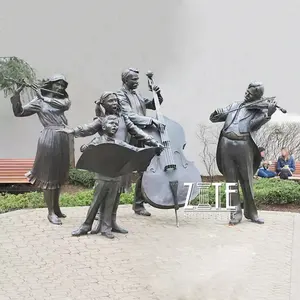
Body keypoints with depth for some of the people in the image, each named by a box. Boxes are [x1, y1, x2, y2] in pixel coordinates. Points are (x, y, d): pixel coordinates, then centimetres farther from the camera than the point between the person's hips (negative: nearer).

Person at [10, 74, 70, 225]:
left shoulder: (63, 100, 14)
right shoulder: (38, 101, 3)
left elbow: (64, 104, -11)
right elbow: (19, 112, -2)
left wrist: (45, 98, -7)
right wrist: (17, 94, -15)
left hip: (63, 139, 5)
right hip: (49, 138, -5)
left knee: (59, 175, 13)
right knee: (48, 175, -2)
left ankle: (56, 208, 25)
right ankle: (51, 212, 4)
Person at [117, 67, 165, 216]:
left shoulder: (137, 94, 16)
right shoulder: (121, 96, -10)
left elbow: (153, 105, 24)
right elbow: (130, 116, -23)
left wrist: (157, 95, 4)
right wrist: (151, 120, -29)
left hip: (142, 140, 8)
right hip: (129, 141, -8)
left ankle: (138, 204, 22)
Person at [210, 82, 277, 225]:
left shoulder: (258, 110, 10)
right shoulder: (234, 105, 21)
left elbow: (253, 126, -9)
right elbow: (213, 118, 23)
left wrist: (268, 114, -23)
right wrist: (217, 114, -1)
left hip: (244, 145, -3)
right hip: (226, 144, 3)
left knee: (247, 181, 2)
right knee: (231, 181, 3)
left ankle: (250, 212, 16)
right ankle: (236, 213, 7)